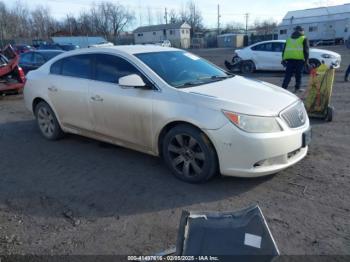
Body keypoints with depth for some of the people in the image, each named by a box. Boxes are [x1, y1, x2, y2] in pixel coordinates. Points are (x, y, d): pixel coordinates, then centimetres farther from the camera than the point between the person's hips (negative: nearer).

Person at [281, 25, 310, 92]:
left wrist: (283, 59, 20)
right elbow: (306, 50, 1)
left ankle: (284, 88, -6)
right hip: (299, 59, -3)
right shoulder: (304, 39, 9)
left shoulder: (289, 39, 21)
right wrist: (306, 60, 1)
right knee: (298, 75, 5)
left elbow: (284, 50, 18)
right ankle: (297, 88, 7)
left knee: (288, 74, 2)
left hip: (289, 59, 3)